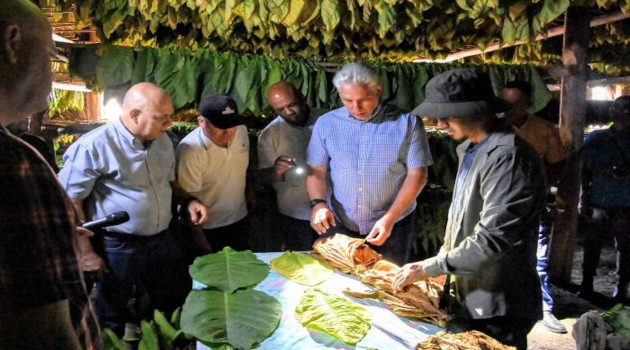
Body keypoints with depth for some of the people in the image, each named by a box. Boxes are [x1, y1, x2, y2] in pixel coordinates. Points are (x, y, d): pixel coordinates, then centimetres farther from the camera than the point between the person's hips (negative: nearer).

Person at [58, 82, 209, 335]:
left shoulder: (163, 141, 3)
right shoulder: (93, 146, -20)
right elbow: (69, 202, -15)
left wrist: (188, 201, -2)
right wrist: (86, 252, -15)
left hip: (162, 241, 7)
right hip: (117, 249, -6)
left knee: (178, 309, 22)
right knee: (113, 323, 14)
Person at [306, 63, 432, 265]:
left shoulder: (407, 122, -6)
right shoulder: (326, 123, 1)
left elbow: (417, 175, -8)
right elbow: (316, 170, 4)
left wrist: (389, 219, -15)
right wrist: (318, 202, -15)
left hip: (393, 226, -1)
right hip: (339, 225, 2)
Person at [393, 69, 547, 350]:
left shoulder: (507, 155, -22)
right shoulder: (471, 148, 7)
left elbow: (491, 239, -25)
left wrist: (428, 268, -18)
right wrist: (443, 258, 7)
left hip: (497, 308, -8)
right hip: (469, 296, 8)